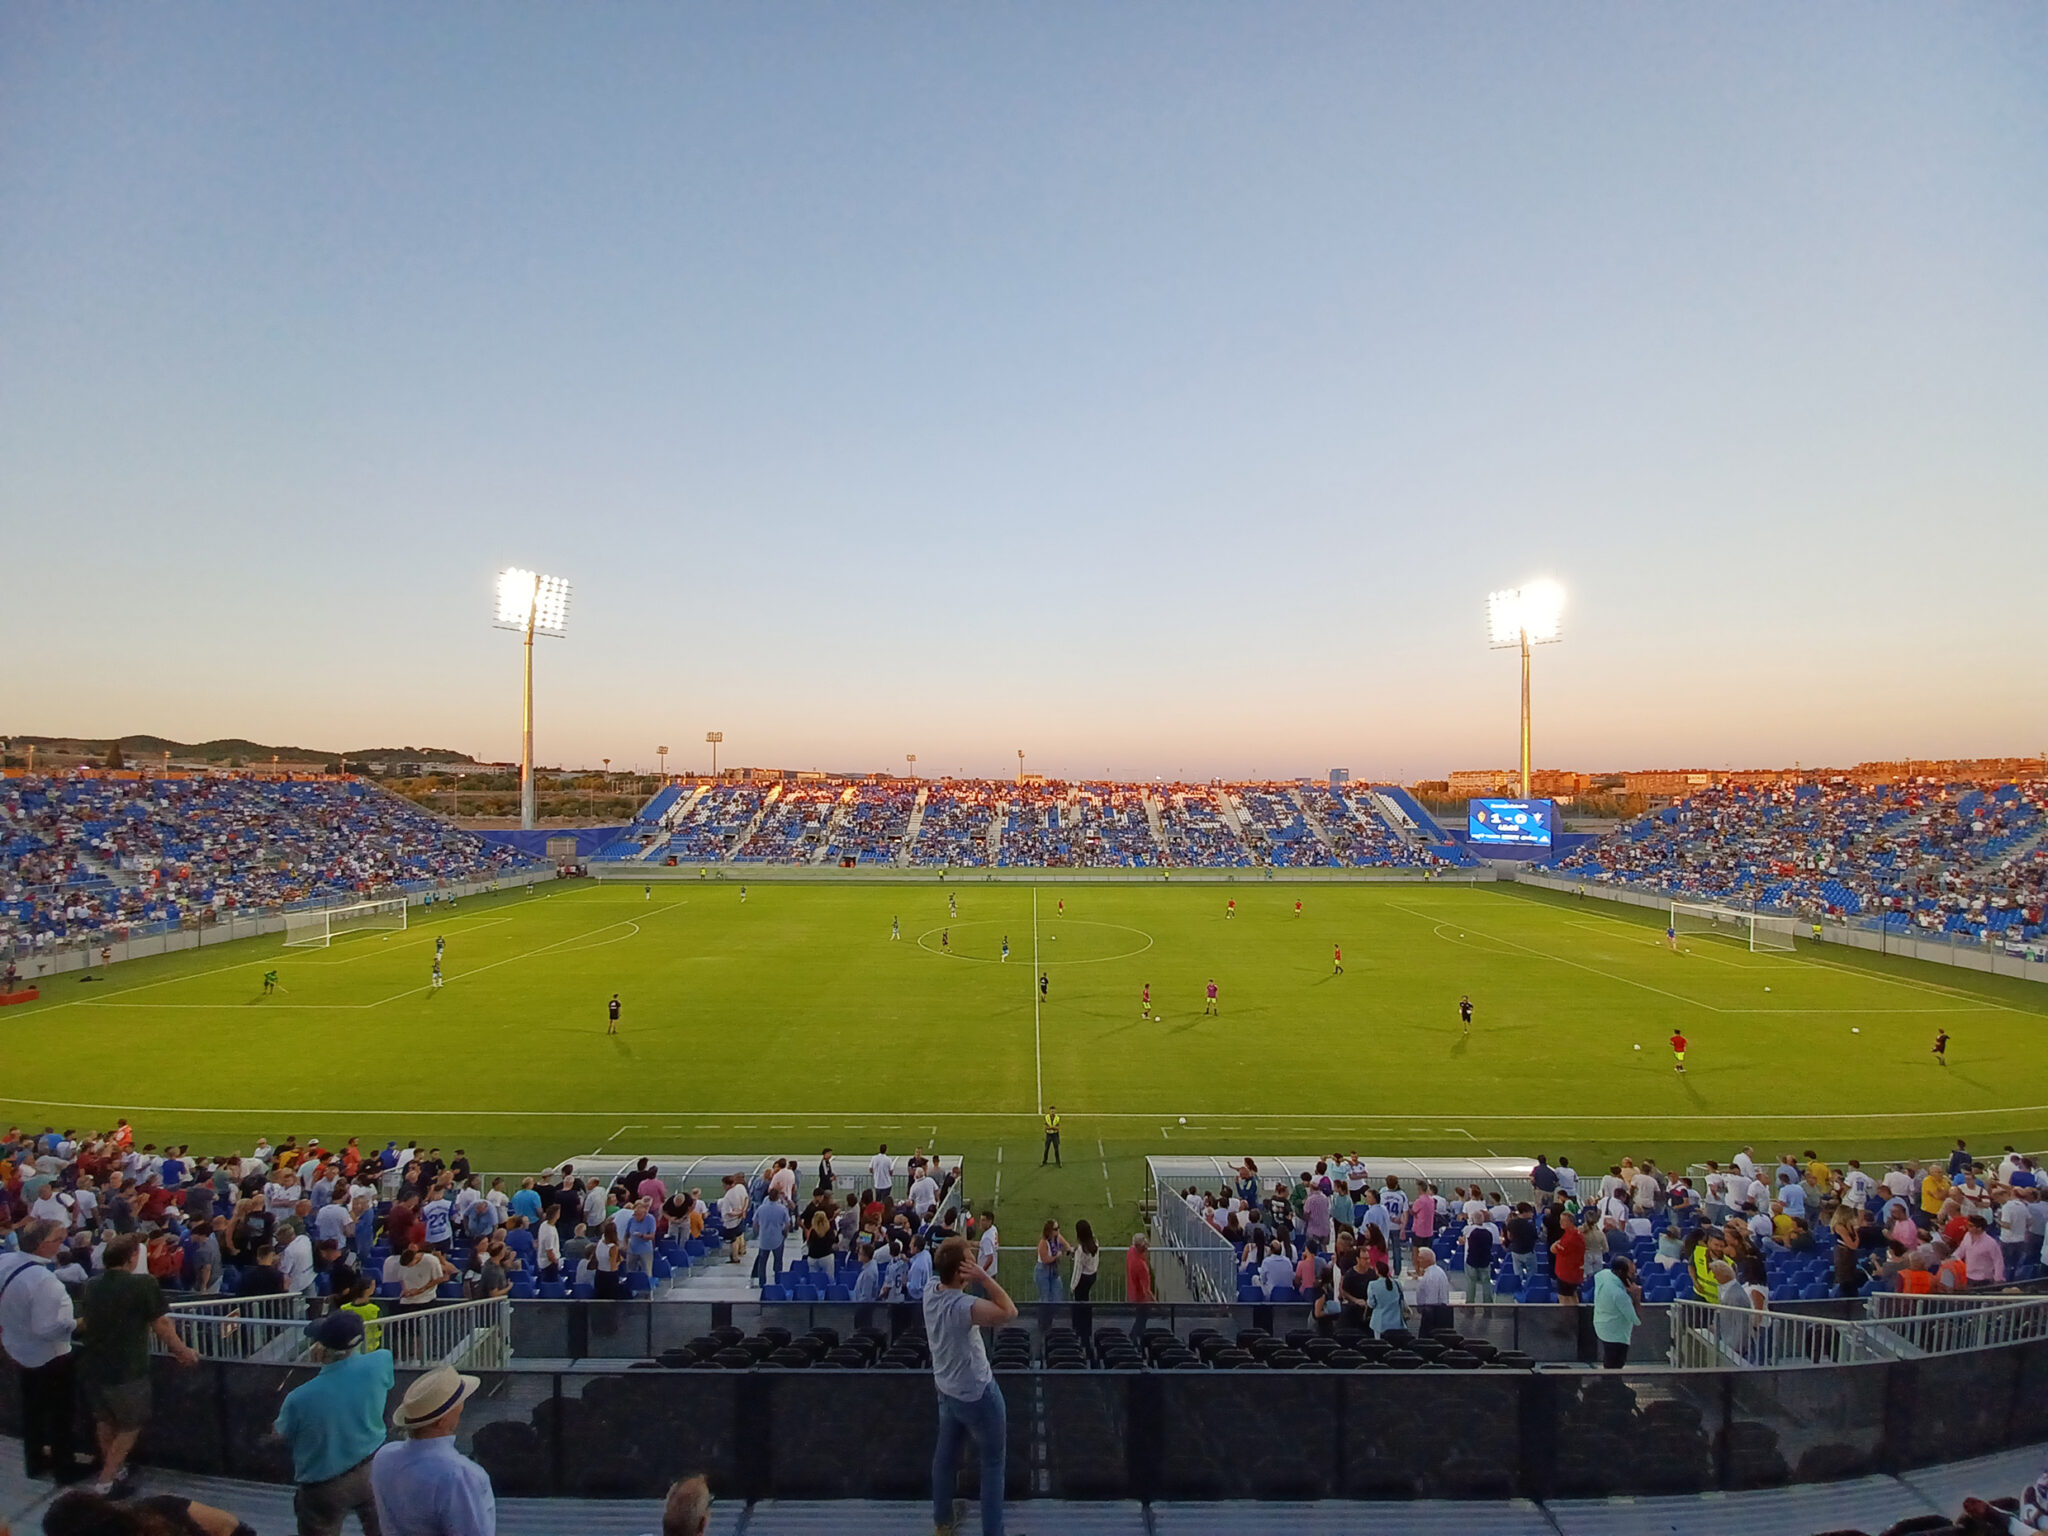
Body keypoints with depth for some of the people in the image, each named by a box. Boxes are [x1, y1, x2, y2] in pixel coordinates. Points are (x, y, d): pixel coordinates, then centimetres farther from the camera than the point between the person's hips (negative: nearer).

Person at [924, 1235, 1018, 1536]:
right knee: (993, 1461, 11)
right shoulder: (962, 1306, -36)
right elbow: (1009, 1312, -37)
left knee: (945, 1453, 23)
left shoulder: (931, 1292, -11)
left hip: (946, 1389, 8)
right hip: (978, 1393, -8)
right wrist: (984, 1277, -36)